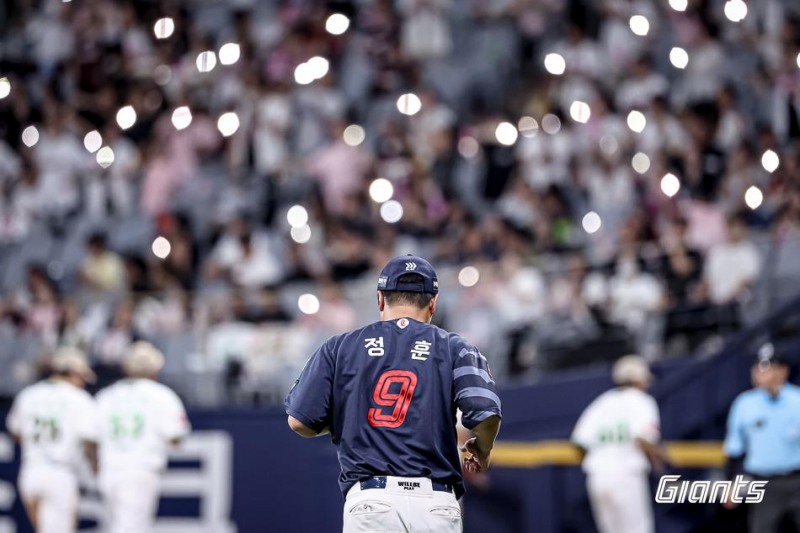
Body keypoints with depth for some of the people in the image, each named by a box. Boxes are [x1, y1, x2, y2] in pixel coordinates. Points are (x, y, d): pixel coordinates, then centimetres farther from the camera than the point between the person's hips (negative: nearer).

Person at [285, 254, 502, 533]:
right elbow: (487, 412, -7)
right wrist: (481, 452, 15)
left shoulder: (340, 347, 11)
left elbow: (300, 421, 7)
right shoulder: (453, 347, 9)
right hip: (437, 505, 0)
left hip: (369, 499, 0)